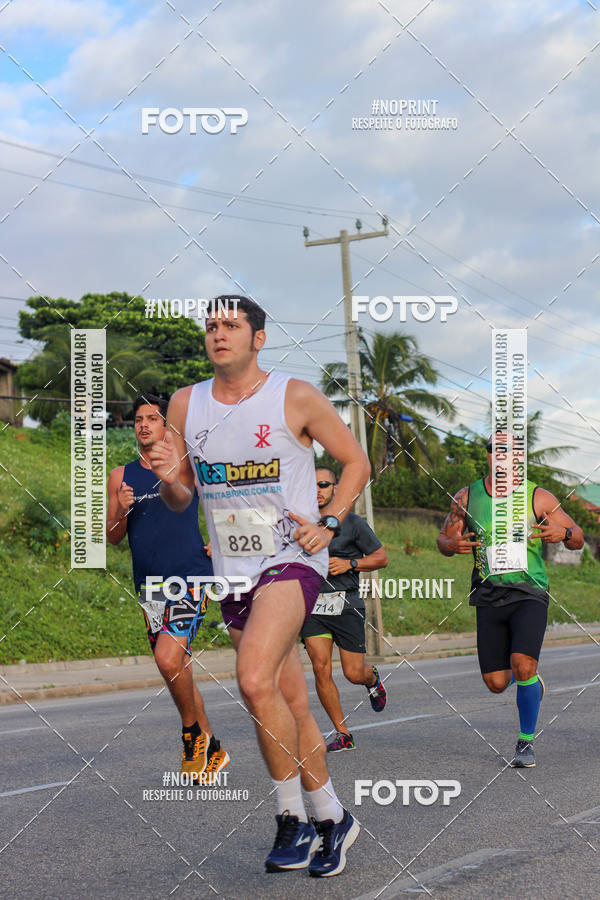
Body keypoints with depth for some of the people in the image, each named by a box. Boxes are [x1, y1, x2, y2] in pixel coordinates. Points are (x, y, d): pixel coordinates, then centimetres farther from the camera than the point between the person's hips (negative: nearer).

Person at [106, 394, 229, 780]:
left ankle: (194, 733, -2)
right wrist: (122, 512, -8)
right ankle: (212, 749, 20)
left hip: (191, 577, -5)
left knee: (168, 657, -23)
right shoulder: (122, 476, 11)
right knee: (178, 671, 8)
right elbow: (112, 538, 10)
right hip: (150, 585, 5)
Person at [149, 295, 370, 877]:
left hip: (292, 558, -5)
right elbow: (179, 502, 13)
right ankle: (331, 817, 25)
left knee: (255, 679, -24)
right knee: (290, 702, 10)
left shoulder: (296, 397, -5)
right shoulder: (185, 405, 7)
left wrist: (329, 523, -9)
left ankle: (292, 818, -9)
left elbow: (356, 462, 4)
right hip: (232, 570, 6)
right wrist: (169, 479, -10)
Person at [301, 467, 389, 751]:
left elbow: (381, 557, 4)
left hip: (346, 605, -2)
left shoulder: (352, 522, 0)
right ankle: (343, 734, 0)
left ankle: (372, 678, 40)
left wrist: (349, 563, -10)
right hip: (312, 605, 2)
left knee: (354, 674, 0)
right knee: (321, 668, -11)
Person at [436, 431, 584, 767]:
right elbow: (443, 538, 16)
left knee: (523, 666, -22)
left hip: (529, 594, -3)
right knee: (496, 683, 2)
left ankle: (527, 741, -1)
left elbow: (578, 539, 5)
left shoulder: (538, 497, -2)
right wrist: (453, 545, -9)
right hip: (489, 597, 3)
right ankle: (531, 680, 39)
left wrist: (563, 532, -19)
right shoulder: (467, 498, 4)